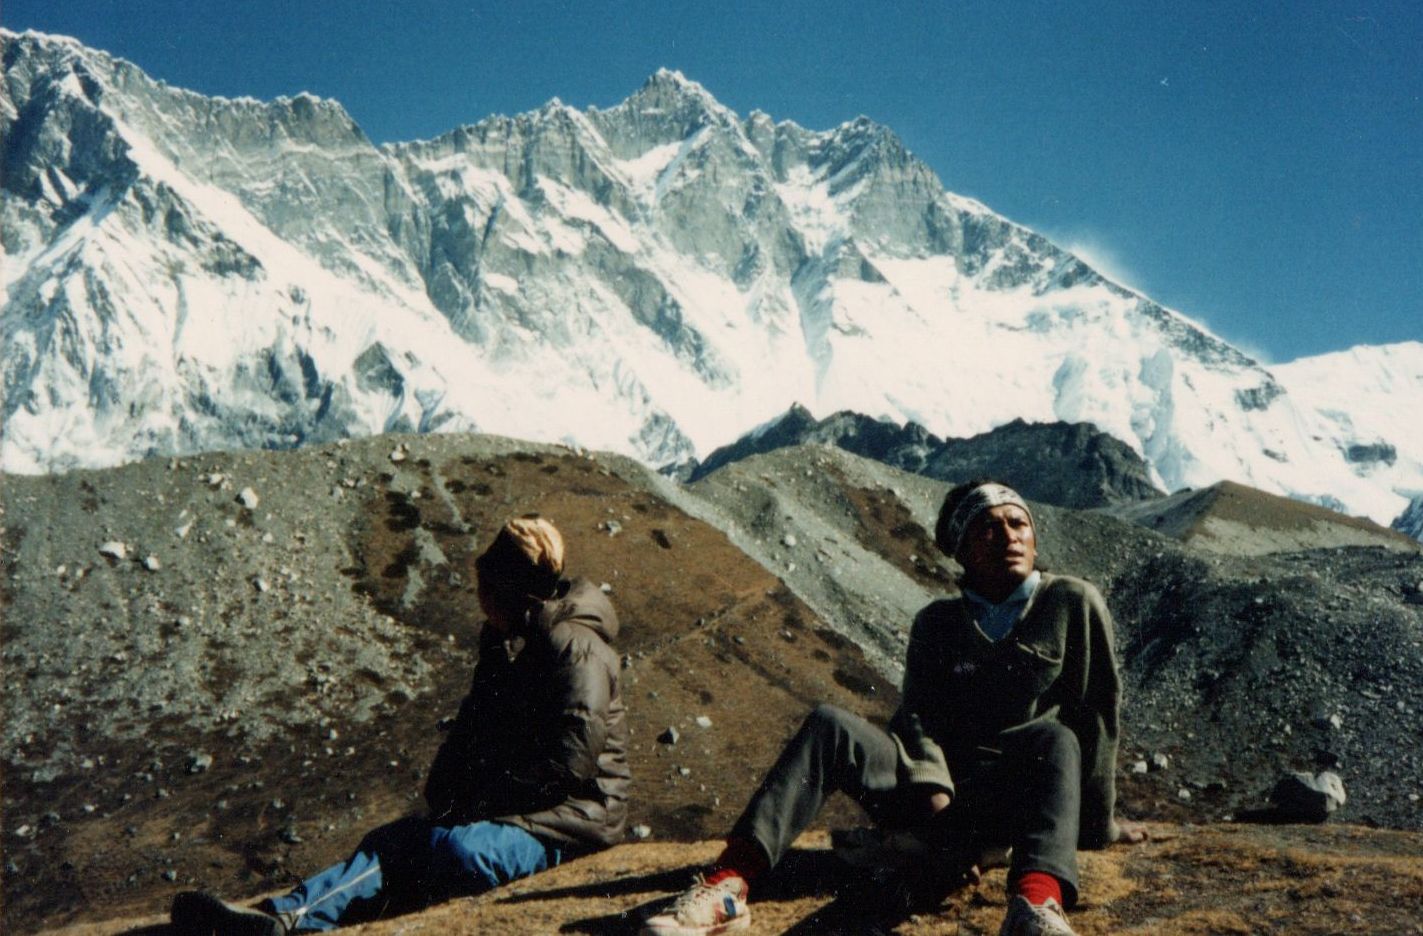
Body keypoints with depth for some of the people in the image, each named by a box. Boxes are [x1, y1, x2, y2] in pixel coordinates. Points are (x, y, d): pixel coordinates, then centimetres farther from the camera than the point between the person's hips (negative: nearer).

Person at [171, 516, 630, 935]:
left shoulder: (574, 647, -13)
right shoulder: (504, 644, 17)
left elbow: (571, 761, -22)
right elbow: (469, 735, 22)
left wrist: (482, 802, -15)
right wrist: (445, 800, 4)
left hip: (567, 820, -9)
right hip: (497, 811, 9)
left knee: (457, 848, -33)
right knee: (392, 842, -12)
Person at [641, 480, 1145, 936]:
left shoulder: (1075, 603, 5)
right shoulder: (935, 624, 12)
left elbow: (1099, 709, 3)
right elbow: (918, 715, 0)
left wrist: (1098, 820, 1)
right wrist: (933, 789, -19)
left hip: (1017, 802, -2)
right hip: (934, 791, 2)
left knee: (1056, 739, -35)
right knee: (829, 725, -24)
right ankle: (726, 886, -41)